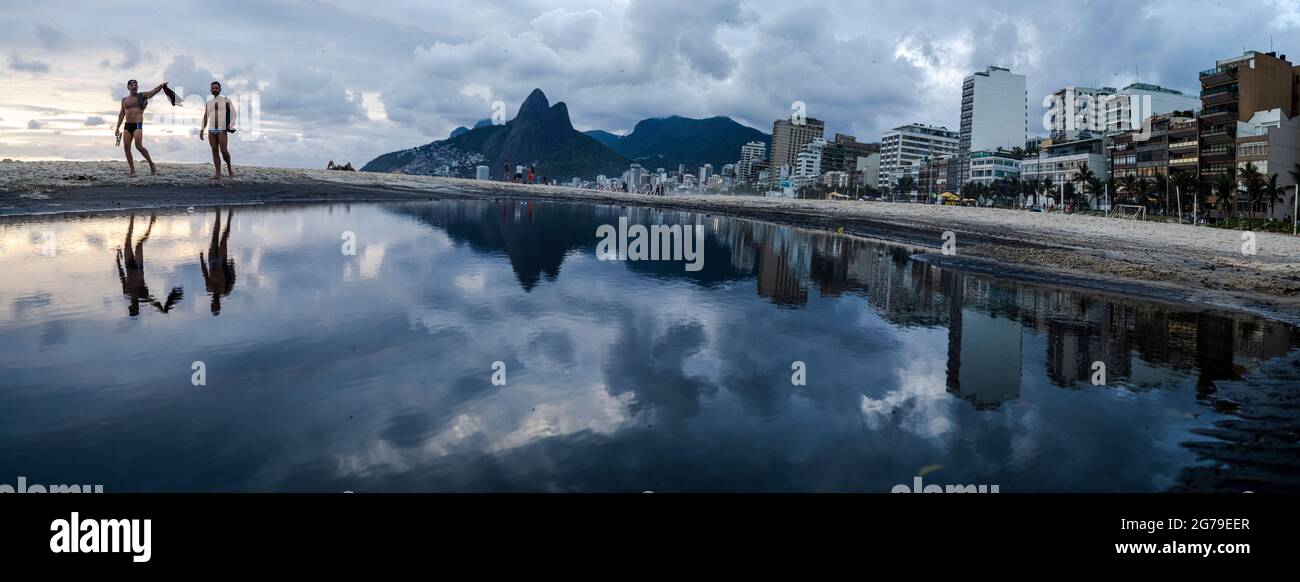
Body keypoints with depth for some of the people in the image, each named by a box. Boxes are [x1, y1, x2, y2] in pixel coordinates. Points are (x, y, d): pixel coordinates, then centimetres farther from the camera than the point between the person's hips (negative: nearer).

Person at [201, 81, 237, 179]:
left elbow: (234, 113, -6)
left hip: (222, 130, -4)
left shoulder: (226, 100, 2)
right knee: (214, 151, -1)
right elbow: (205, 118, 16)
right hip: (211, 130, 4)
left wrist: (231, 124, -22)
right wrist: (202, 130, 7)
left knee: (223, 150, -15)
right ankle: (218, 173, -2)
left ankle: (229, 166, 11)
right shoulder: (208, 103, 15)